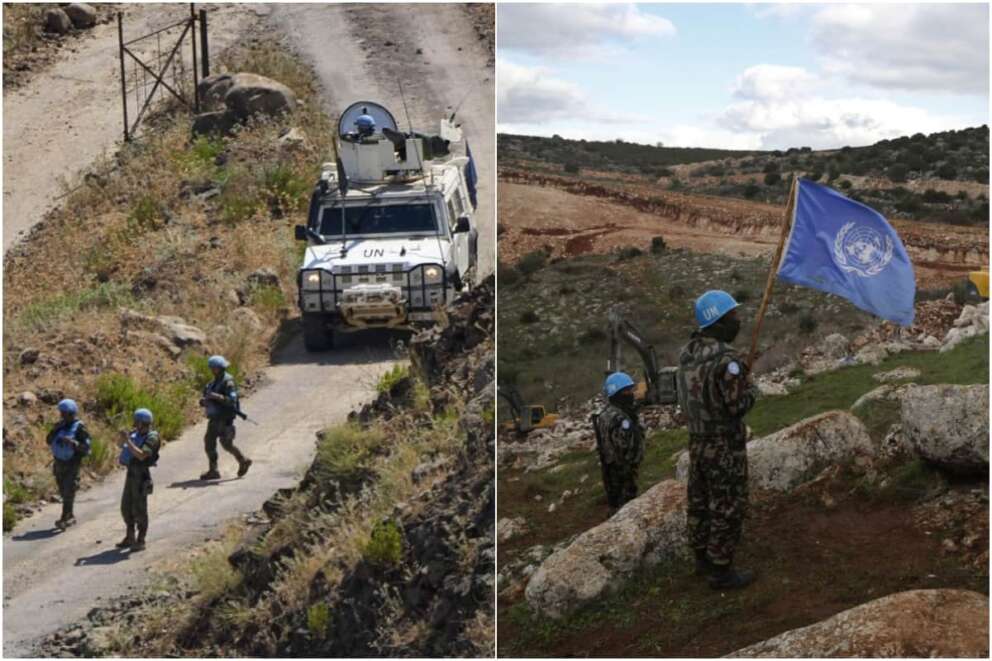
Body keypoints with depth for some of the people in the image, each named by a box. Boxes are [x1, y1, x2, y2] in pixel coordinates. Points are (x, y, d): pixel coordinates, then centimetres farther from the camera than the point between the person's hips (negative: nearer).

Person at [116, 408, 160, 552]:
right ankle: (130, 537, 25)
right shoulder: (136, 433, 9)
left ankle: (141, 541, 4)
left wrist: (128, 441, -26)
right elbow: (122, 446, 19)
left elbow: (142, 455, -27)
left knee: (139, 509, -4)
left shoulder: (152, 438, -15)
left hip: (141, 476, -8)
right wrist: (124, 438, -2)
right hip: (131, 474, 8)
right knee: (126, 507, 13)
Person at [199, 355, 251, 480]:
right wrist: (204, 401, 3)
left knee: (226, 443, -8)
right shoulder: (215, 382, 14)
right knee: (209, 442, 4)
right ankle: (213, 471, 8)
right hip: (215, 418, 9)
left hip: (225, 418, -9)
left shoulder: (228, 382, -13)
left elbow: (232, 401, -22)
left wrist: (217, 396, -31)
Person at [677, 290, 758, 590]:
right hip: (724, 446, -8)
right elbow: (738, 406, -23)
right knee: (728, 508, 4)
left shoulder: (688, 352, 1)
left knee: (700, 502, 19)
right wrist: (751, 388, -2)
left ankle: (703, 558, 33)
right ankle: (721, 571, 13)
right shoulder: (727, 359, -24)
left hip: (697, 440, 8)